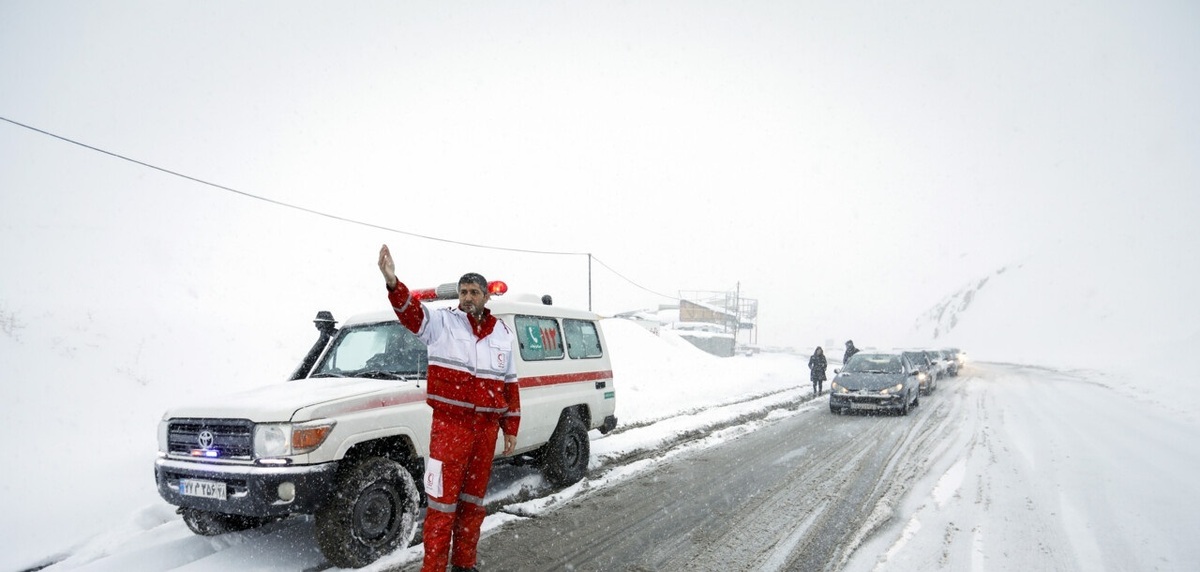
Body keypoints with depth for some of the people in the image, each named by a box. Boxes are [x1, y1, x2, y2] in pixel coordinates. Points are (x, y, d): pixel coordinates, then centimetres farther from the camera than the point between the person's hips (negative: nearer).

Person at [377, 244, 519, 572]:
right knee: (443, 501, -1)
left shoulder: (502, 333, 10)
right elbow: (411, 311, -23)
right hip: (450, 426, -4)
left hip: (487, 428, 5)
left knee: (474, 499, 15)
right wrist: (393, 283, -44)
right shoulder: (442, 322, -3)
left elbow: (510, 384, 15)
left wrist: (511, 428, 13)